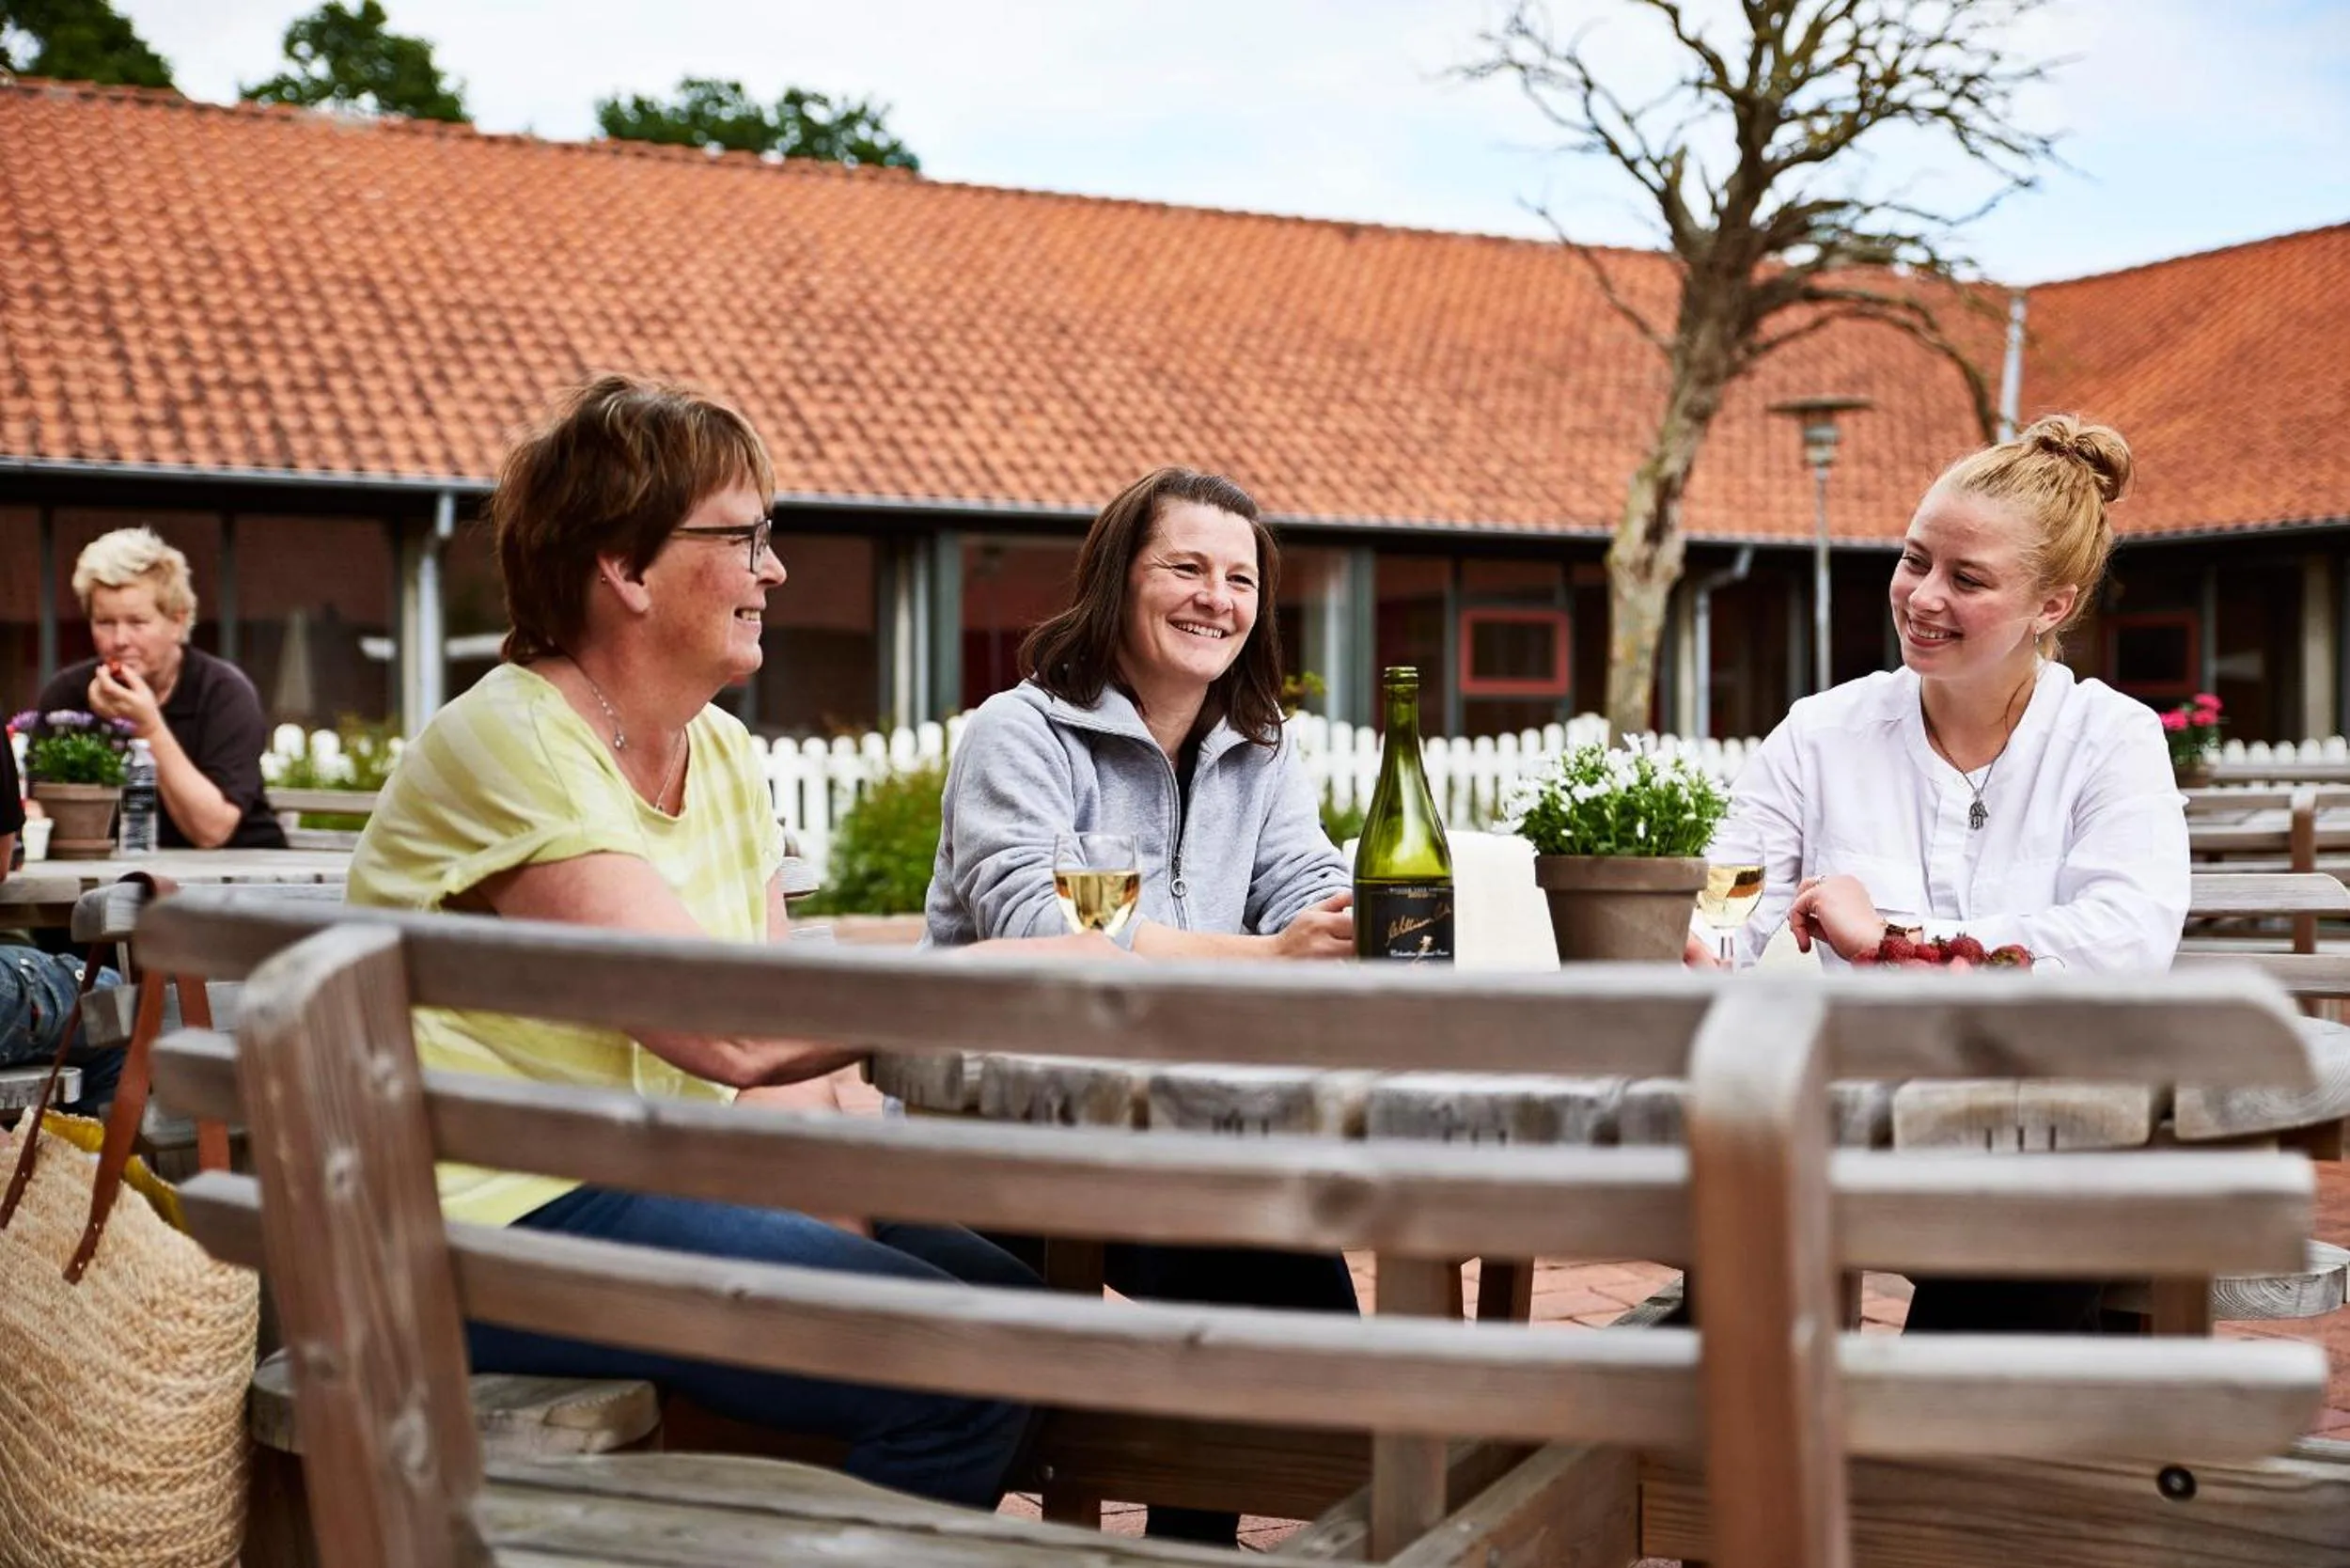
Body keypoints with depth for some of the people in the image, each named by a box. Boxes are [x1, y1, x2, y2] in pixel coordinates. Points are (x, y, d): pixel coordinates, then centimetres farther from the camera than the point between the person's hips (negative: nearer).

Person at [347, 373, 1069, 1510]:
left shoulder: (723, 756, 9)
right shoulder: (512, 747, -18)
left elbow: (782, 1041, 6)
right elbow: (730, 1031, -28)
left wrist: (821, 1202, -12)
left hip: (649, 1182, 9)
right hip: (503, 1224, -9)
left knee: (1014, 1305, 4)